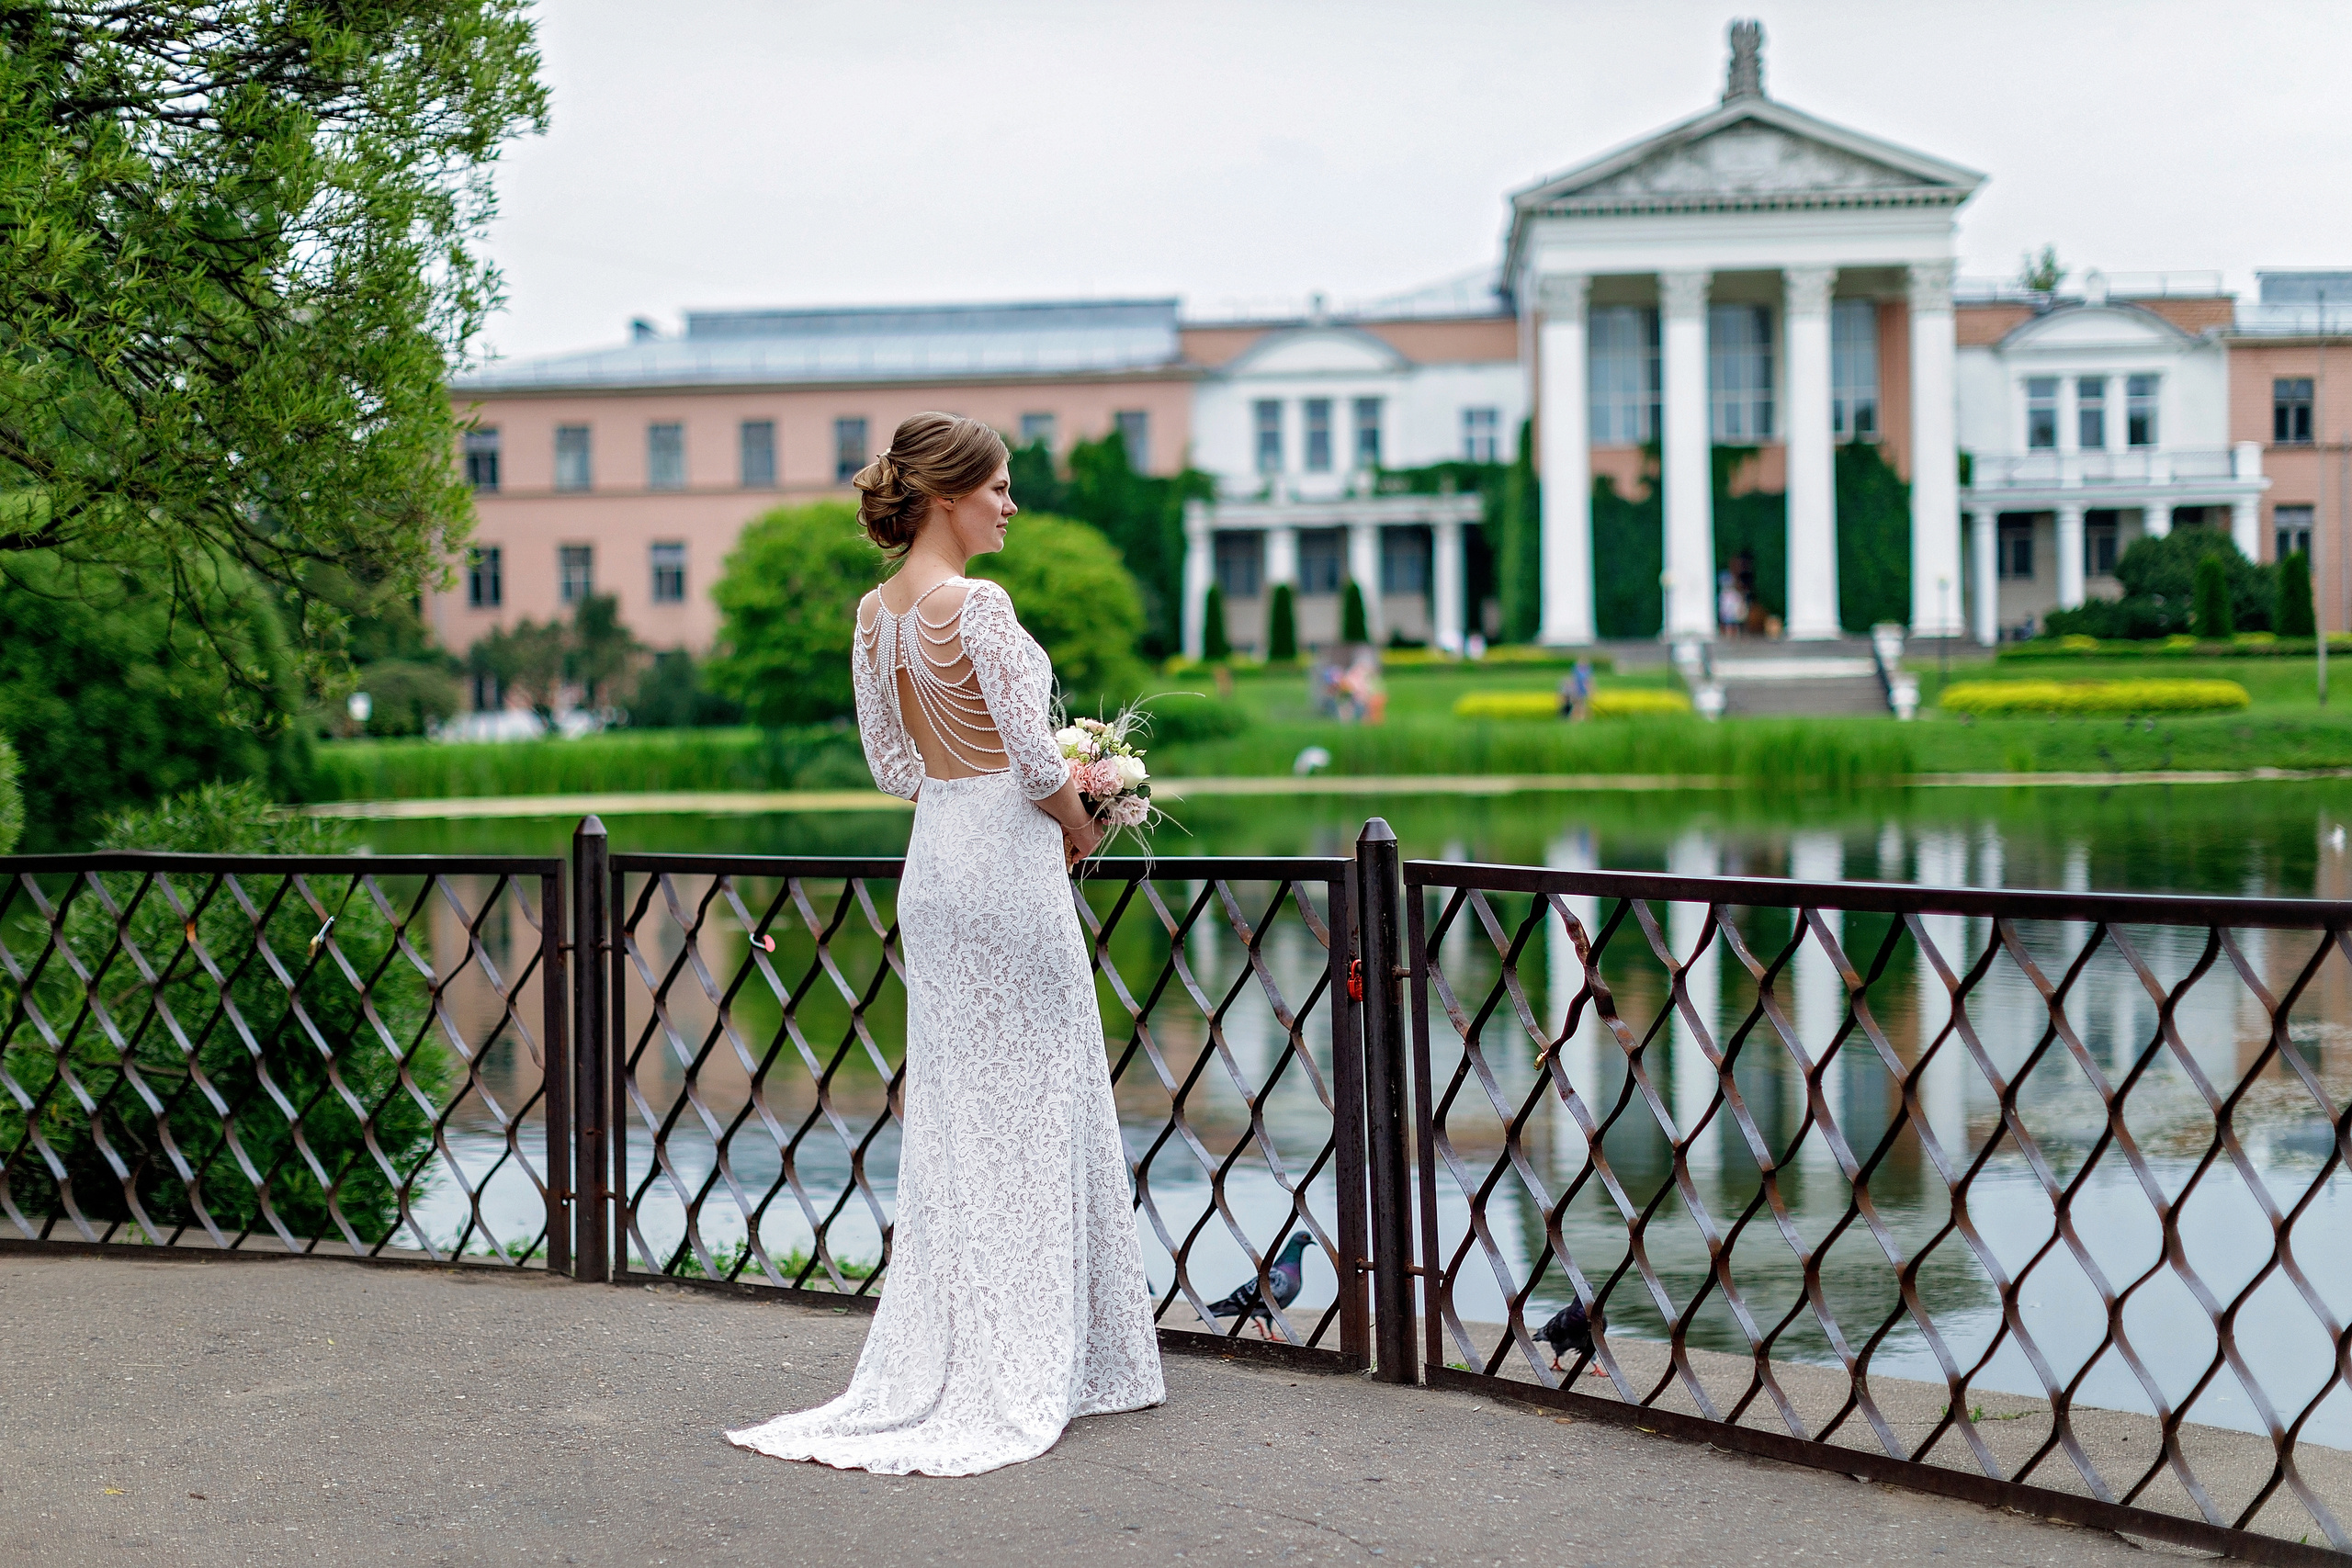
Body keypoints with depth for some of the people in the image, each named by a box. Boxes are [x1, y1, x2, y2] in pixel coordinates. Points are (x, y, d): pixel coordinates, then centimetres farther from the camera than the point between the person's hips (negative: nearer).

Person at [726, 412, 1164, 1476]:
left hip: (932, 864, 8)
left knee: (949, 1108, 12)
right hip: (1008, 862, -8)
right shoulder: (977, 605, -16)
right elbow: (1036, 761, -18)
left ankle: (944, 1351, 17)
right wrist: (1079, 828, 0)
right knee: (1032, 1106, 1)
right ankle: (1028, 1365, 8)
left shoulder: (874, 614, 8)